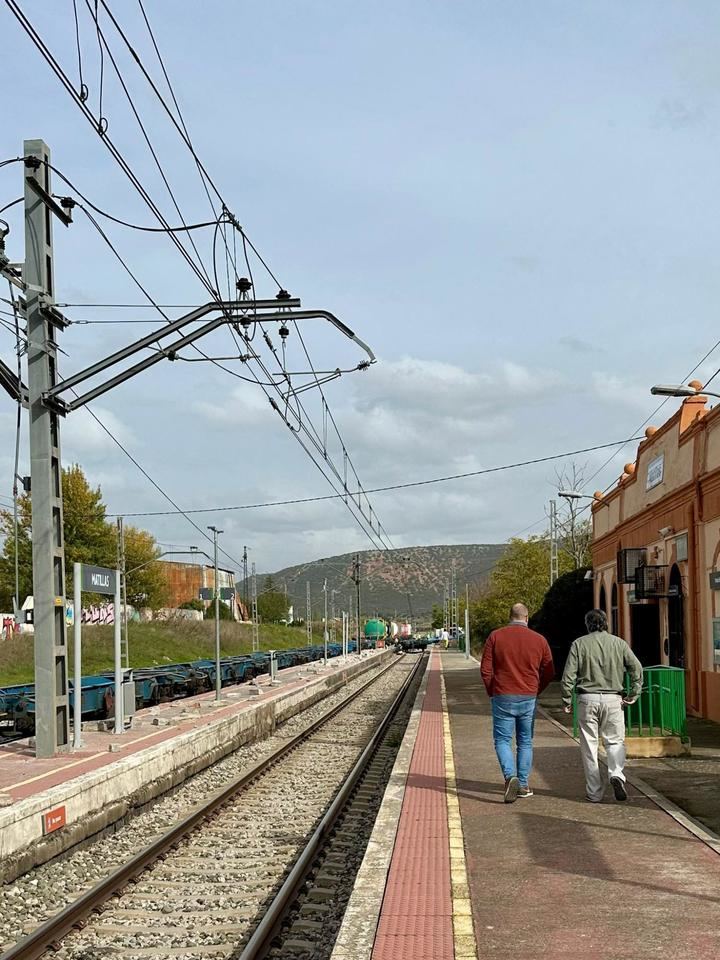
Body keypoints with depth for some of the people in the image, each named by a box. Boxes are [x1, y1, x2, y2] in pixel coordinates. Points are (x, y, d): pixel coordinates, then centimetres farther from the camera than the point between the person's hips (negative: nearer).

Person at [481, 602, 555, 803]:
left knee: (502, 740, 4)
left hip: (503, 697, -2)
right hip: (528, 698, 2)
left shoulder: (495, 636, -3)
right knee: (525, 742, 13)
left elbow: (485, 669, -4)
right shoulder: (539, 640, 0)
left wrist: (492, 692, 10)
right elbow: (549, 672, 4)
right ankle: (524, 785, 14)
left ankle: (511, 777, -18)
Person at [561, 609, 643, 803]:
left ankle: (594, 792, 5)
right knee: (615, 741, 11)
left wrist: (567, 701, 4)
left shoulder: (579, 643, 3)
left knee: (589, 745, 5)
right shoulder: (618, 643, 7)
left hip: (588, 699, -1)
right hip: (613, 699, 1)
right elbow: (637, 667, 0)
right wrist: (634, 694, 4)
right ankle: (616, 774, -16)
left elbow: (568, 675, -3)